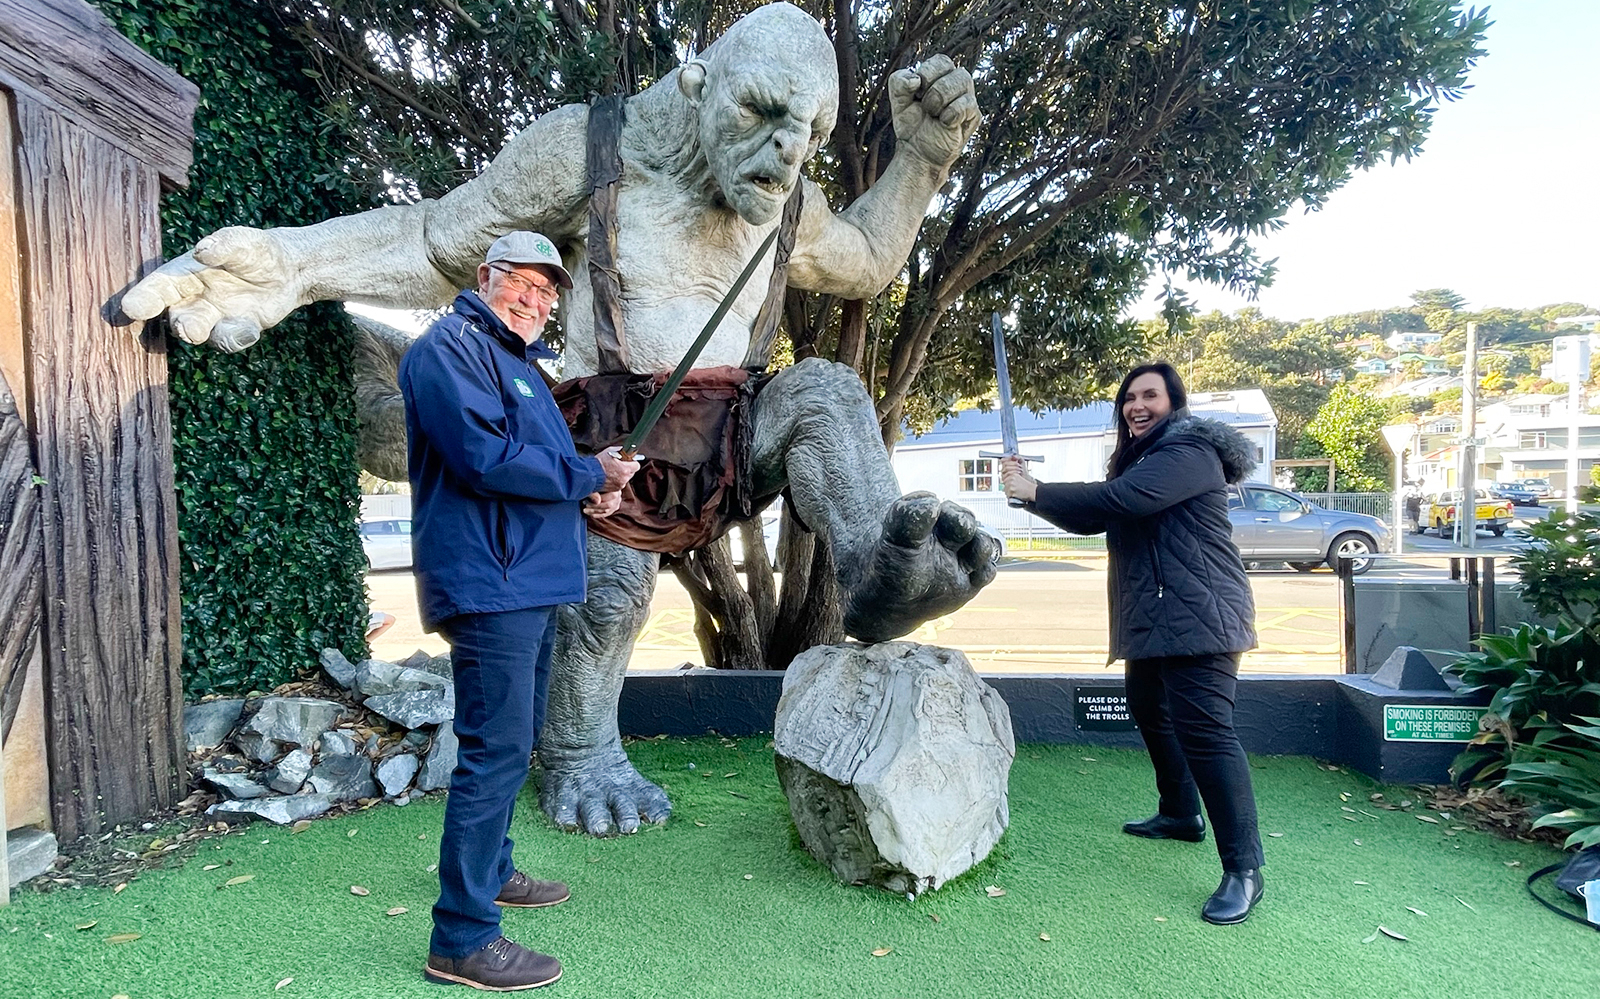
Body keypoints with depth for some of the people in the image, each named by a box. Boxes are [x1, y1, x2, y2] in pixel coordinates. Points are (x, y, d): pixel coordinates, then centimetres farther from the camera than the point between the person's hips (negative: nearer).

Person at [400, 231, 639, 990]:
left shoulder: (518, 362, 21)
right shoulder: (451, 346, -9)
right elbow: (486, 457, -22)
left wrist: (588, 493, 7)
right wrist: (588, 473, -13)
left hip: (531, 582, 11)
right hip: (489, 582, -11)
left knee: (513, 742, 20)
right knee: (496, 750, -10)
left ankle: (490, 873, 37)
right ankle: (462, 939, 0)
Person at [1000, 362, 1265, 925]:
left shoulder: (1188, 451, -12)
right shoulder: (1141, 458, 21)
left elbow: (1120, 499, -27)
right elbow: (1093, 519, 18)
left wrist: (1036, 492, -20)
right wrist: (1033, 493, 3)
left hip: (1194, 617, -11)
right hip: (1152, 619, 11)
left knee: (1204, 731, -15)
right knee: (1150, 712, 22)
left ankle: (1243, 869, -9)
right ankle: (1181, 814, 40)